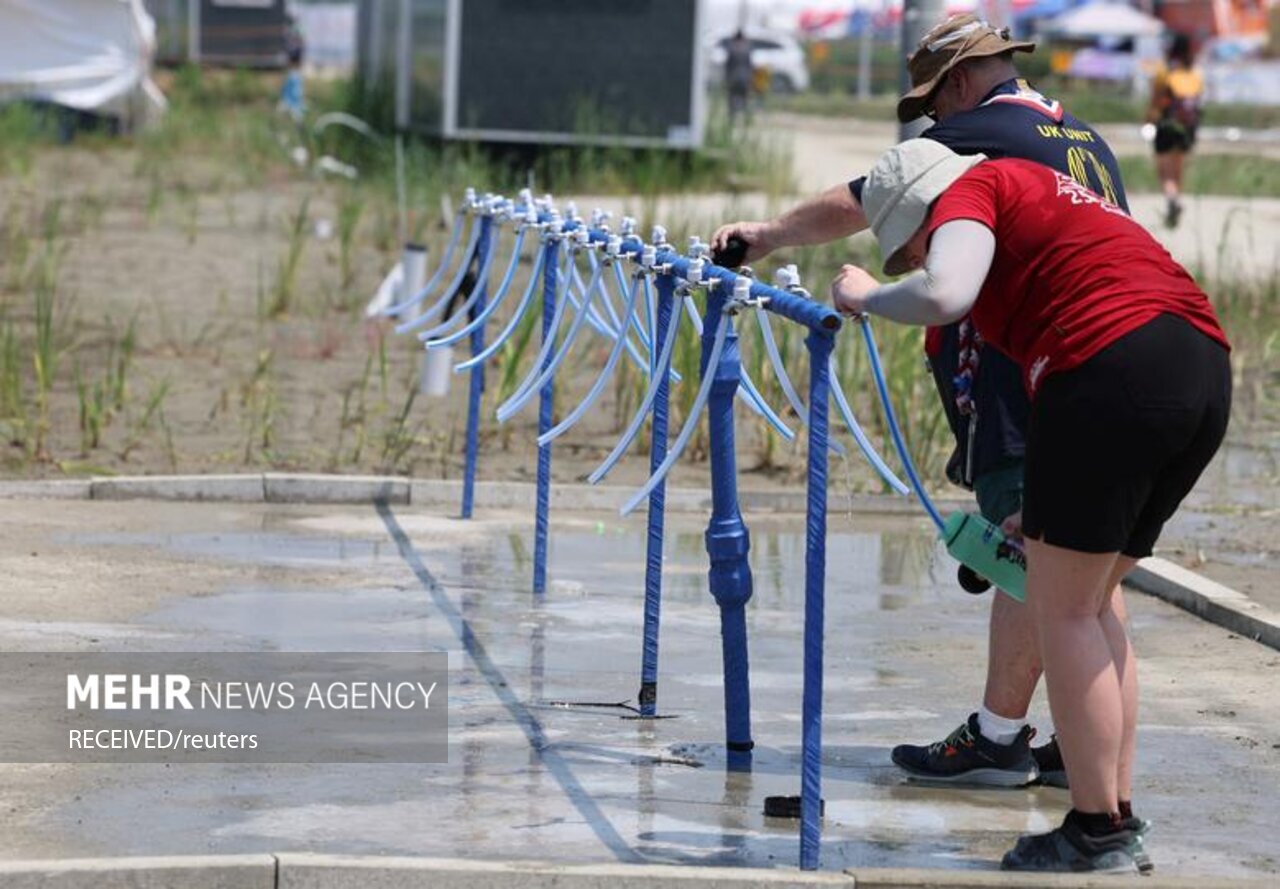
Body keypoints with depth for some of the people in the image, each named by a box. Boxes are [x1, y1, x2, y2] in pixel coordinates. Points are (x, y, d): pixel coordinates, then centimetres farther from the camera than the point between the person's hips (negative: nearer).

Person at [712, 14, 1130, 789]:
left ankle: (998, 737, -1)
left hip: (1022, 383, -8)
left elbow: (853, 207, 1)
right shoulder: (1089, 141, 20)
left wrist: (771, 234, 16)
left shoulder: (971, 136, -4)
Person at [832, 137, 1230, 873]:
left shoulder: (972, 189, 5)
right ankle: (1120, 822, 20)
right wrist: (1042, 512, 35)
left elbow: (945, 294, -17)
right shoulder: (1044, 192, 32)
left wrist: (868, 297, 4)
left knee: (1063, 610, 2)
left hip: (1115, 364, -9)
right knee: (1093, 603, 19)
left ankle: (1100, 833, 4)